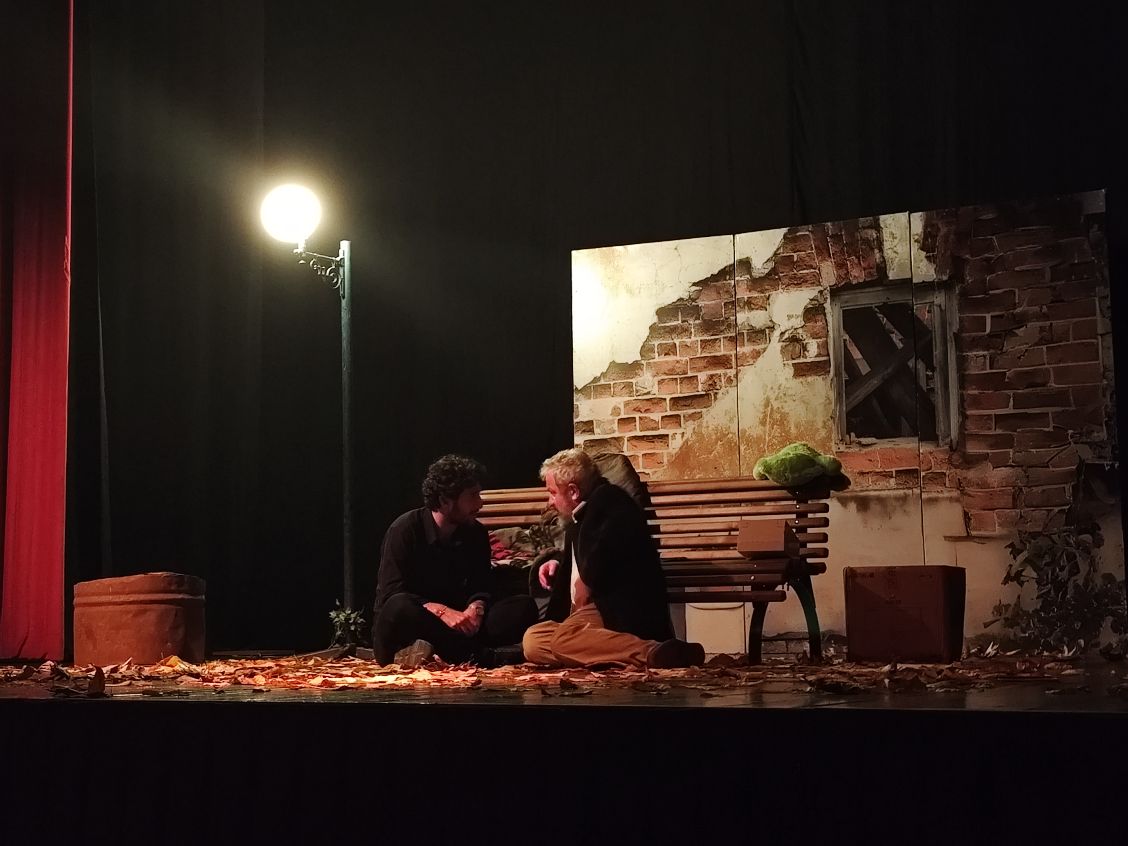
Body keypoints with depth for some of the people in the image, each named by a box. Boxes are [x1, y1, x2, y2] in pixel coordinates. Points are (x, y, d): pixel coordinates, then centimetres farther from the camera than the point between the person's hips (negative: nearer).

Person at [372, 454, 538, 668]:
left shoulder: (476, 534, 7)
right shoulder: (406, 529, -9)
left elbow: (480, 588, 7)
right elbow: (392, 594, -16)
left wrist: (476, 608, -18)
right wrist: (441, 611, -30)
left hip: (451, 626, 5)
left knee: (525, 608, -15)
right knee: (400, 608, -41)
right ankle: (476, 654, -30)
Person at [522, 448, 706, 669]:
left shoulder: (607, 500, -6)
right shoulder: (580, 518, 25)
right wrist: (559, 565, 23)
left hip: (626, 612, -11)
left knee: (564, 638, -34)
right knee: (532, 641, -5)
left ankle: (654, 653, -45)